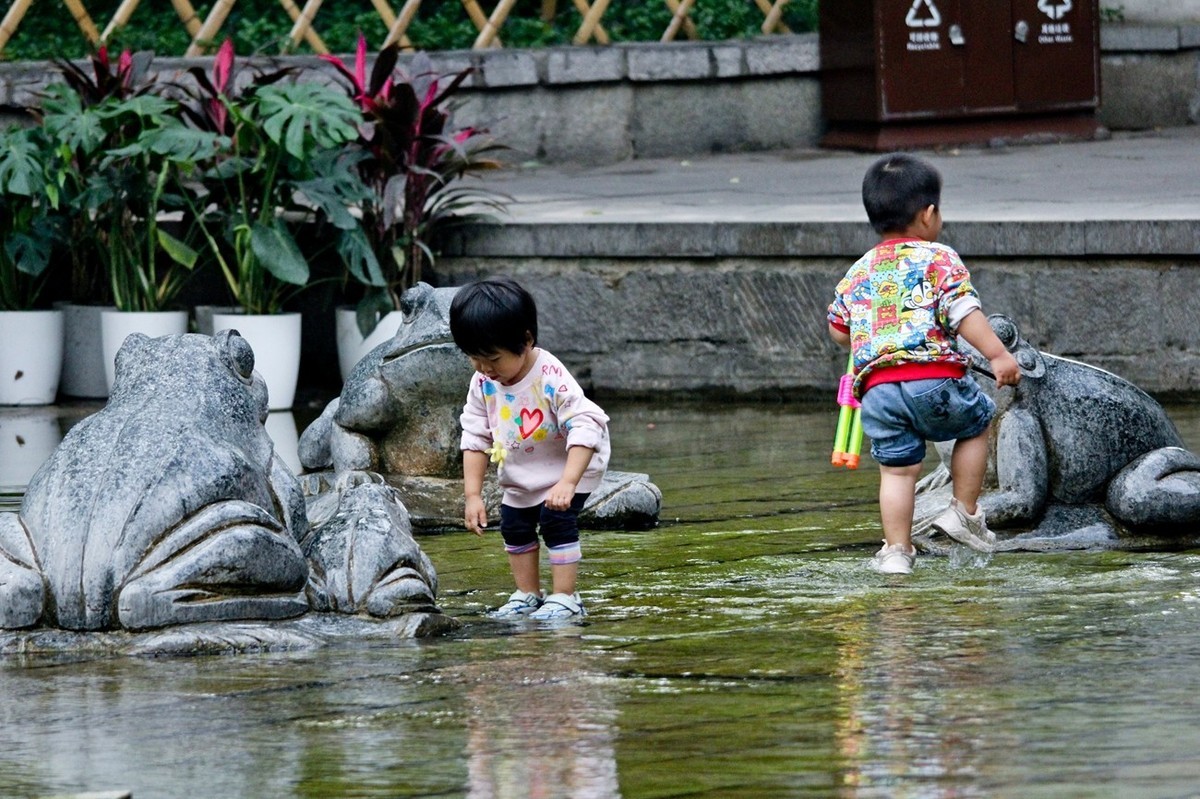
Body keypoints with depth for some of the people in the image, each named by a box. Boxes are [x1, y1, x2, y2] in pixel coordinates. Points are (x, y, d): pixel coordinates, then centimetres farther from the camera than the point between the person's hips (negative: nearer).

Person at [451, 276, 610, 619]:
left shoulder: (552, 379, -35)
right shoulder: (483, 384, -15)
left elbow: (584, 429, -39)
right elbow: (475, 439, -7)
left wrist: (567, 483, -48)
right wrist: (473, 495, -12)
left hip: (568, 466, -7)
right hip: (519, 475, 7)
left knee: (557, 522, -18)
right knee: (514, 526, 10)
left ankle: (565, 597, -10)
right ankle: (527, 595, 24)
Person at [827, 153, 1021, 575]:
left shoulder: (858, 272, 20)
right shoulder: (938, 259, 3)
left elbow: (838, 330, 28)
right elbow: (964, 312, -10)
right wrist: (998, 355, -12)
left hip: (876, 388, 4)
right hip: (934, 377, -4)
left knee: (897, 468, 9)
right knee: (975, 422, 21)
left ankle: (896, 549, 7)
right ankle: (964, 513, 20)